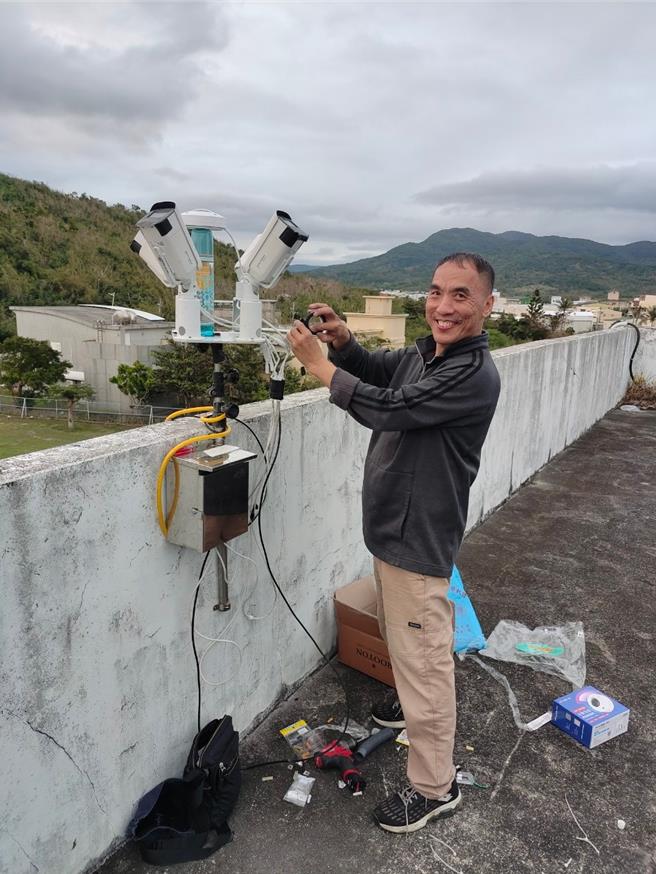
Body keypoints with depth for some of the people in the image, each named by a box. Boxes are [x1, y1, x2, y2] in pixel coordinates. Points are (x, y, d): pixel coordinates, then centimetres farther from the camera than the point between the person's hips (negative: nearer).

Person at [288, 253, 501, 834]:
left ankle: (435, 788, 22)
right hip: (393, 527, 10)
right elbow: (374, 369, 15)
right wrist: (341, 339, -7)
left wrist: (315, 361, -18)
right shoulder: (425, 352, 4)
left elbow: (385, 409, -29)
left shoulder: (474, 375, -25)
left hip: (419, 540, -9)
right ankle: (416, 705, 55)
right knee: (400, 637, 29)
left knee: (424, 657, 3)